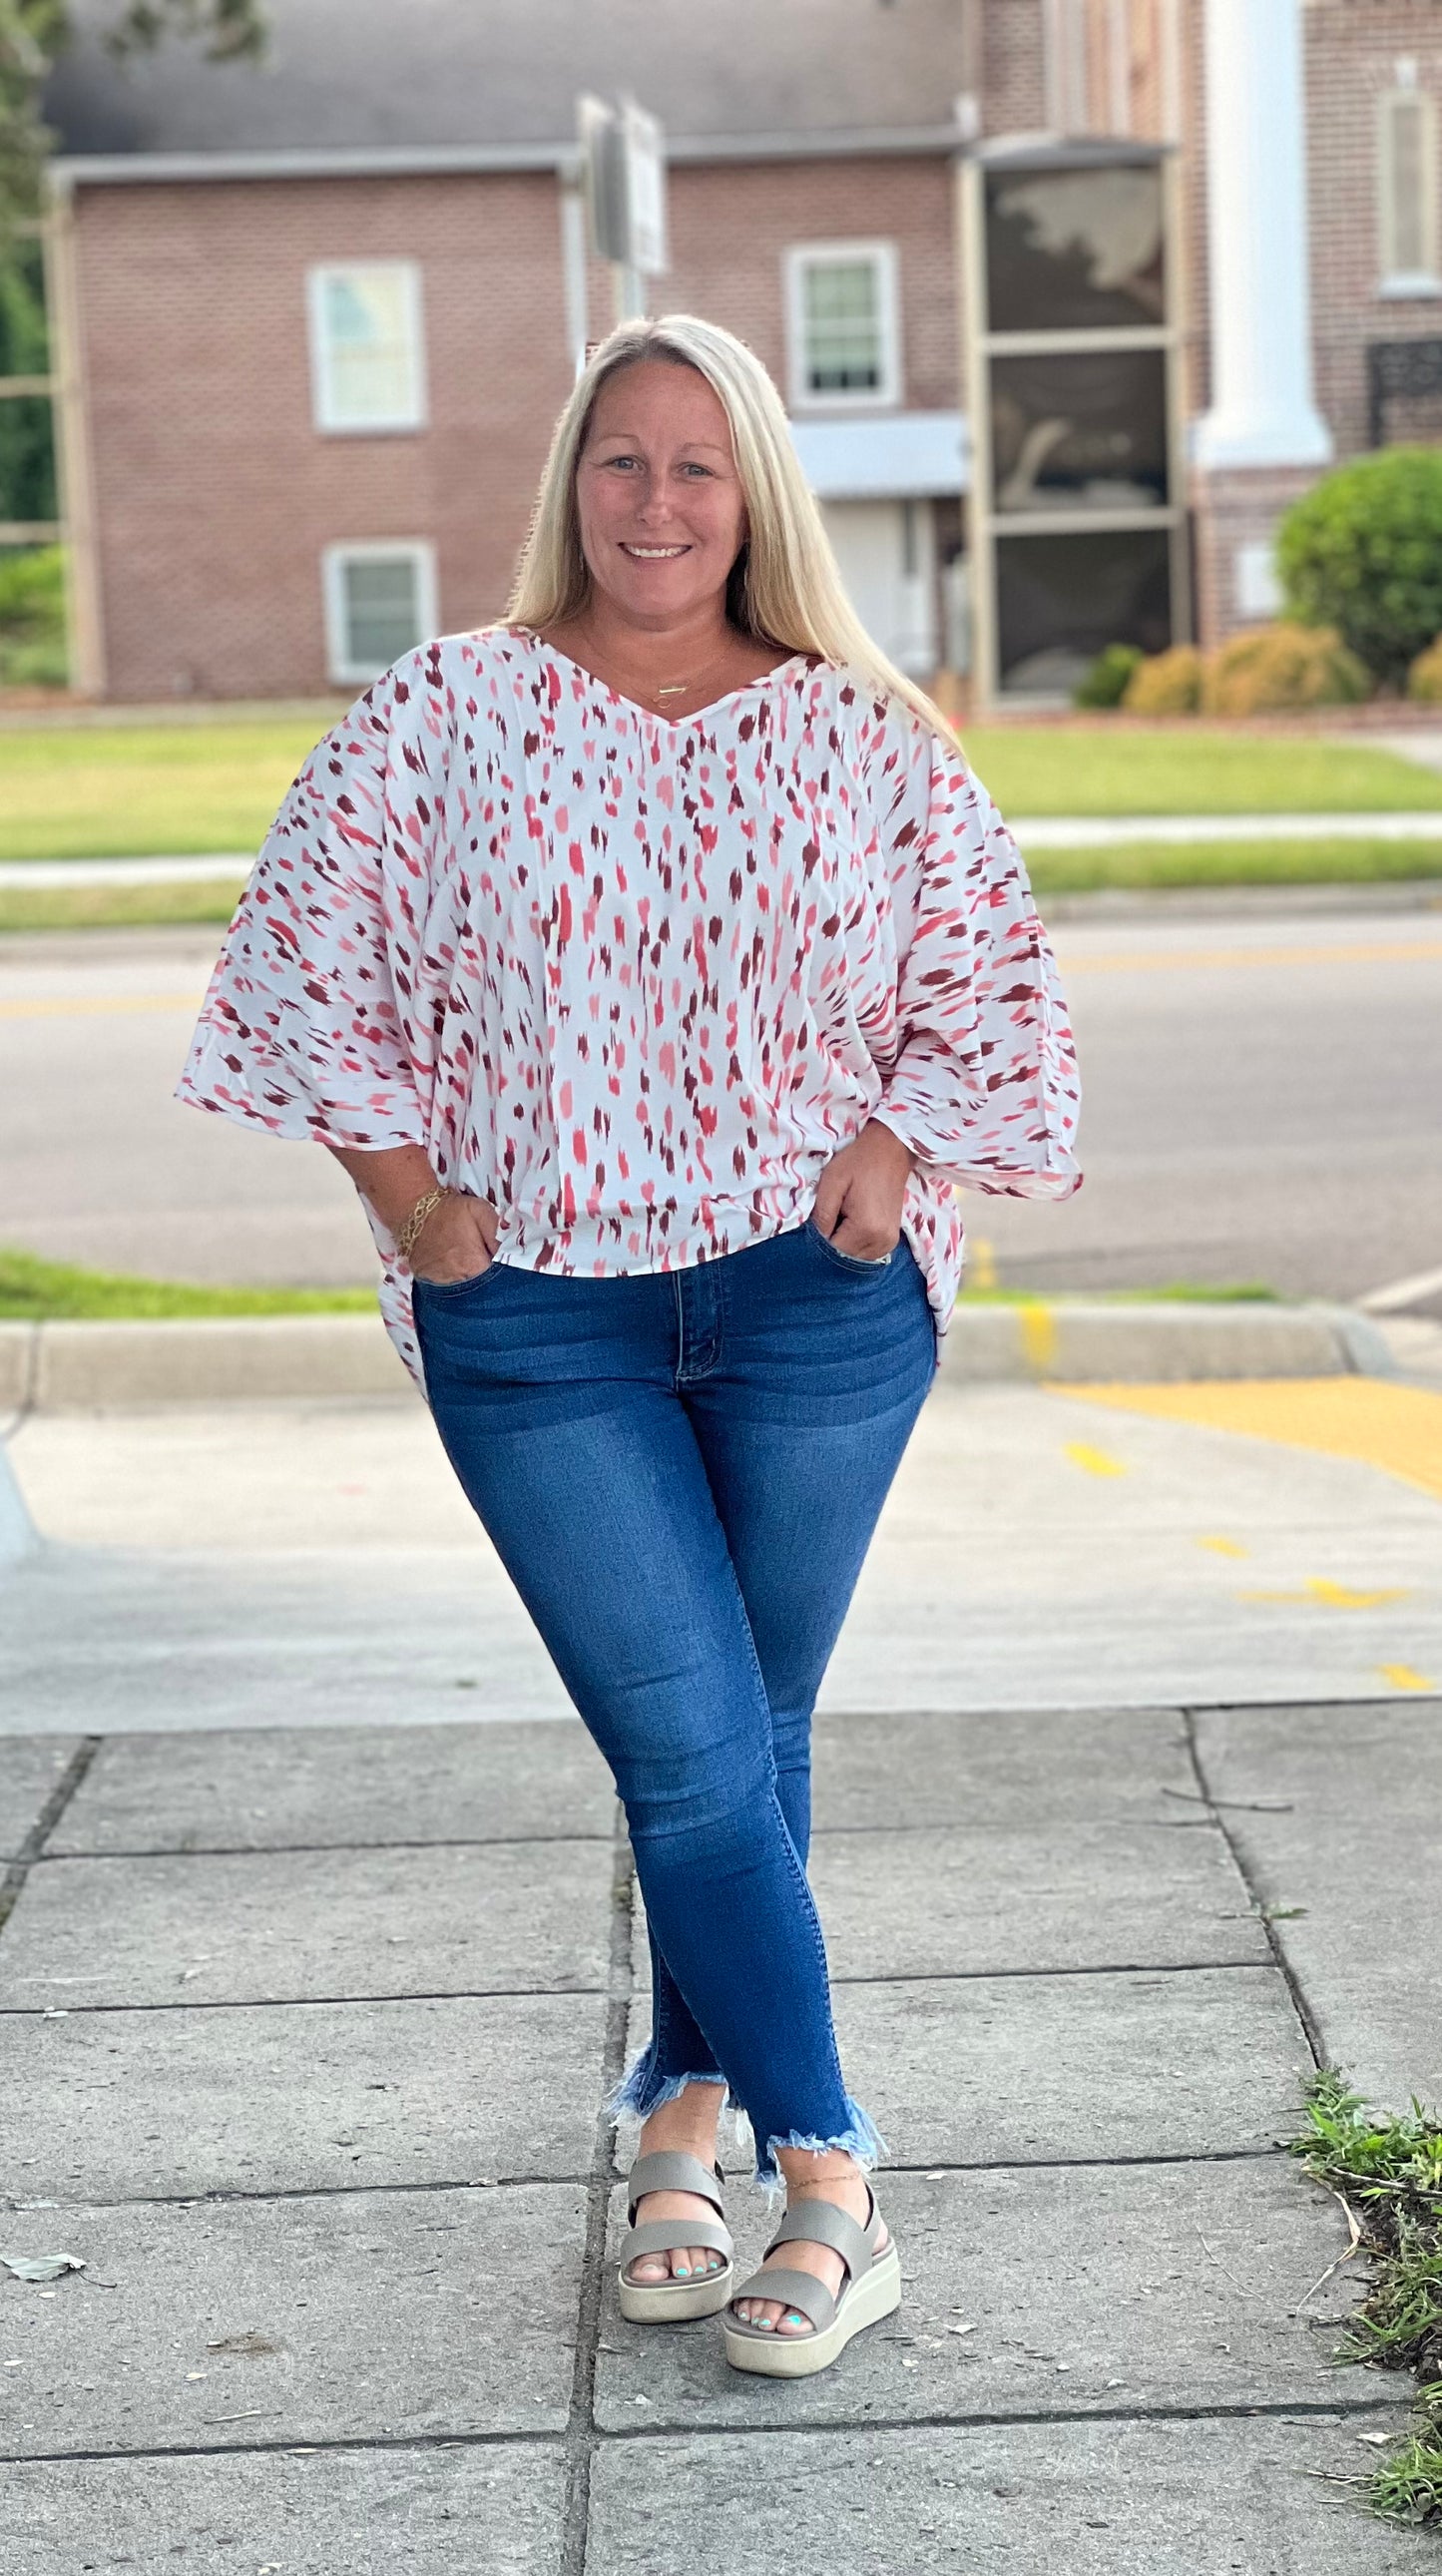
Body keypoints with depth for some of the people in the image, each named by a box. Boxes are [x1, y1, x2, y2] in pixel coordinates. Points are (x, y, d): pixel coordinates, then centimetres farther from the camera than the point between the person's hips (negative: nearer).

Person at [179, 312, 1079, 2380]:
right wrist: (411, 1197, -1)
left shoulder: (864, 736, 4)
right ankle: (832, 2191, 0)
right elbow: (310, 952, 3)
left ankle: (687, 2117, 27)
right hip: (539, 1315, -1)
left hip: (812, 1299, 2)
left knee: (746, 1745, 9)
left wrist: (891, 1162, -2)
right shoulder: (445, 716, 2)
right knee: (695, 1753, -7)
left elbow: (988, 968, 10)